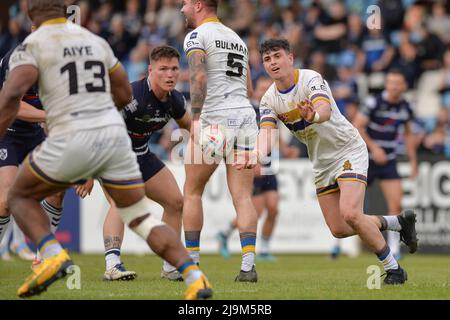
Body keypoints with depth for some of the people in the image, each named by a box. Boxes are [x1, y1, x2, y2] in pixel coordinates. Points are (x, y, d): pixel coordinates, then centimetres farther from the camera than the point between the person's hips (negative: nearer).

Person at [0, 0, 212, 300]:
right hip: (114, 135, 5)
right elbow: (125, 94, 25)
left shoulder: (31, 46, 2)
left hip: (72, 142, -5)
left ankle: (52, 255, -8)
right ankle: (195, 277, -7)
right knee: (142, 219, 14)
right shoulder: (96, 42, 20)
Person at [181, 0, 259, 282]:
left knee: (193, 192, 8)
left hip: (215, 119, -6)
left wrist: (196, 118, -19)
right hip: (246, 117, 6)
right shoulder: (237, 39, 23)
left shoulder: (197, 36, 0)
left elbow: (199, 78, -14)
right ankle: (248, 265, -9)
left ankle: (191, 262, 9)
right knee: (243, 197, 1)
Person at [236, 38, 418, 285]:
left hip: (348, 150, -7)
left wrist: (314, 115, -63)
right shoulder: (269, 99, -3)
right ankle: (398, 222, 26)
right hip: (321, 162, 7)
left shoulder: (311, 79, -19)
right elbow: (266, 132, -17)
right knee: (339, 230, 3)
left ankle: (393, 269, -8)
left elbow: (325, 110, -38)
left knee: (350, 214, -24)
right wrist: (256, 156, -40)